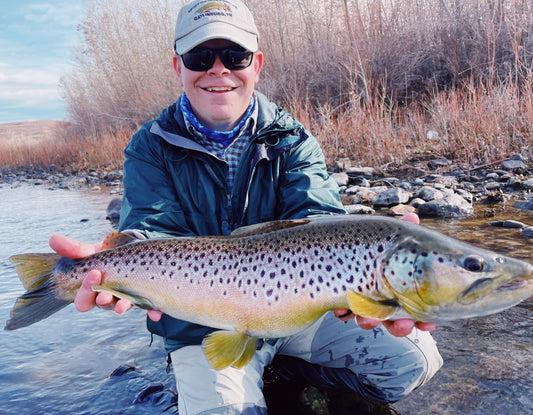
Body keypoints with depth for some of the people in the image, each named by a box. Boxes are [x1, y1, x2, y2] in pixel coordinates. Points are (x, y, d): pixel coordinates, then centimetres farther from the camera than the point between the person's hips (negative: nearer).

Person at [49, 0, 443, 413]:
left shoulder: (293, 141, -4)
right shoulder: (152, 147, -5)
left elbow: (317, 219, -22)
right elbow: (156, 228, -19)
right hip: (205, 330, -1)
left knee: (414, 357, -5)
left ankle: (289, 370, 14)